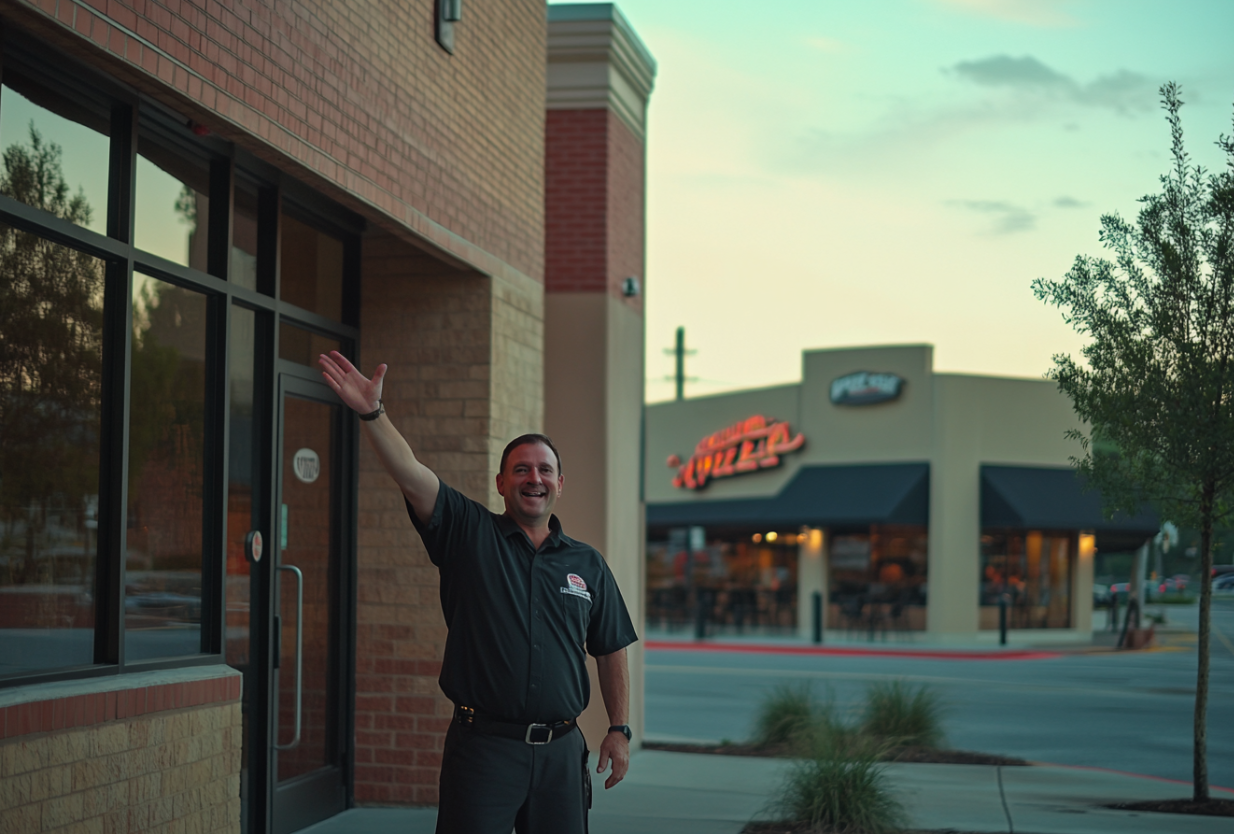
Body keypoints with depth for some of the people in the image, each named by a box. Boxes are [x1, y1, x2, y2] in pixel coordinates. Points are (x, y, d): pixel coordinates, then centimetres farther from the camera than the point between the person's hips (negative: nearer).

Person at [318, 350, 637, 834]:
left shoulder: (588, 564, 11)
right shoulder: (470, 535, 2)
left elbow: (611, 652, 15)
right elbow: (411, 475, -13)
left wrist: (619, 729, 10)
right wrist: (372, 414, -27)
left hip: (560, 751, 3)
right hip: (483, 744, -3)